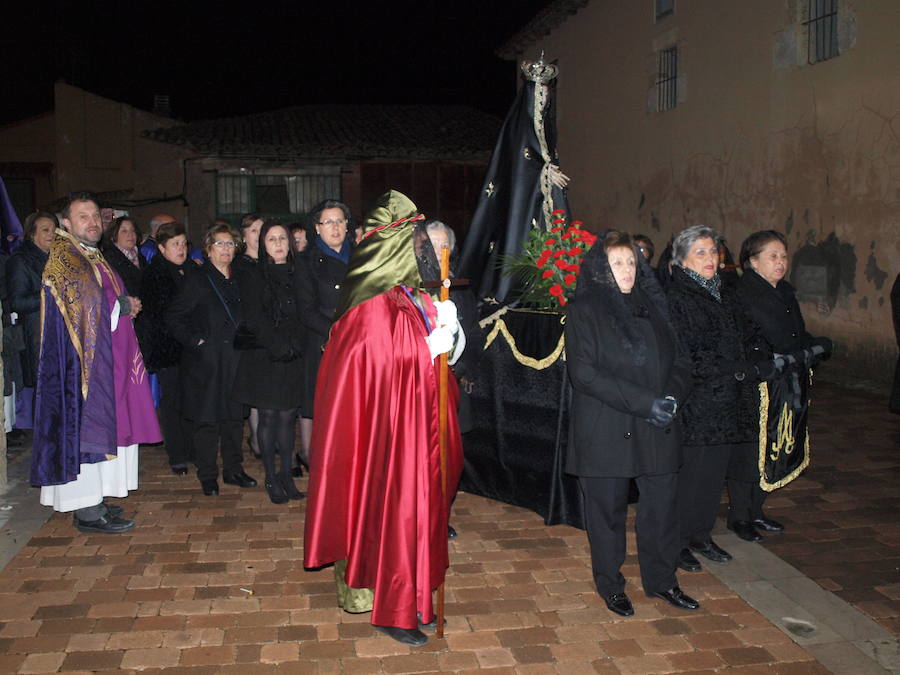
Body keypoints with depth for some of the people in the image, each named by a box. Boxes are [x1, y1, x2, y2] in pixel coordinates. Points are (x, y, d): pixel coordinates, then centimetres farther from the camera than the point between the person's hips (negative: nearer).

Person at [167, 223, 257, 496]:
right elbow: (173, 318, -4)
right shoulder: (197, 281, -3)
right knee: (206, 420, 0)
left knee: (234, 416, 10)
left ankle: (233, 469, 22)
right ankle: (208, 476, 11)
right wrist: (194, 341, -11)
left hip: (234, 359, 5)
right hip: (205, 361, -5)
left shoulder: (239, 281, 12)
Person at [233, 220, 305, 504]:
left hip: (292, 359, 3)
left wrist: (295, 344, -6)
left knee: (287, 416, 5)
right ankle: (271, 478, 9)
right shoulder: (253, 277, 0)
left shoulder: (297, 275, 12)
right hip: (264, 358, -3)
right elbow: (254, 320, -7)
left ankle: (286, 475, 12)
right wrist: (279, 346, -15)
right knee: (268, 417, 1)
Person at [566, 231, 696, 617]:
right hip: (606, 432, -5)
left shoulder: (652, 307, 11)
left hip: (658, 431, 5)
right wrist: (645, 402, -19)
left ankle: (661, 581, 30)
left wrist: (671, 397, -10)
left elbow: (679, 362, 12)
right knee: (608, 510, 7)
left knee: (662, 505, 10)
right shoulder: (585, 311, -5)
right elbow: (584, 372, -15)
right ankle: (611, 586, 26)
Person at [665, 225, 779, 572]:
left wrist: (761, 364, -7)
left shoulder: (726, 297, 15)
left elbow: (751, 342, 15)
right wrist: (739, 371, -14)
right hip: (697, 406, -7)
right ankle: (678, 541, 15)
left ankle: (701, 535, 28)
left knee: (715, 472, 13)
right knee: (692, 474, -1)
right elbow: (683, 358, -17)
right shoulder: (675, 299, -10)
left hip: (732, 406, 7)